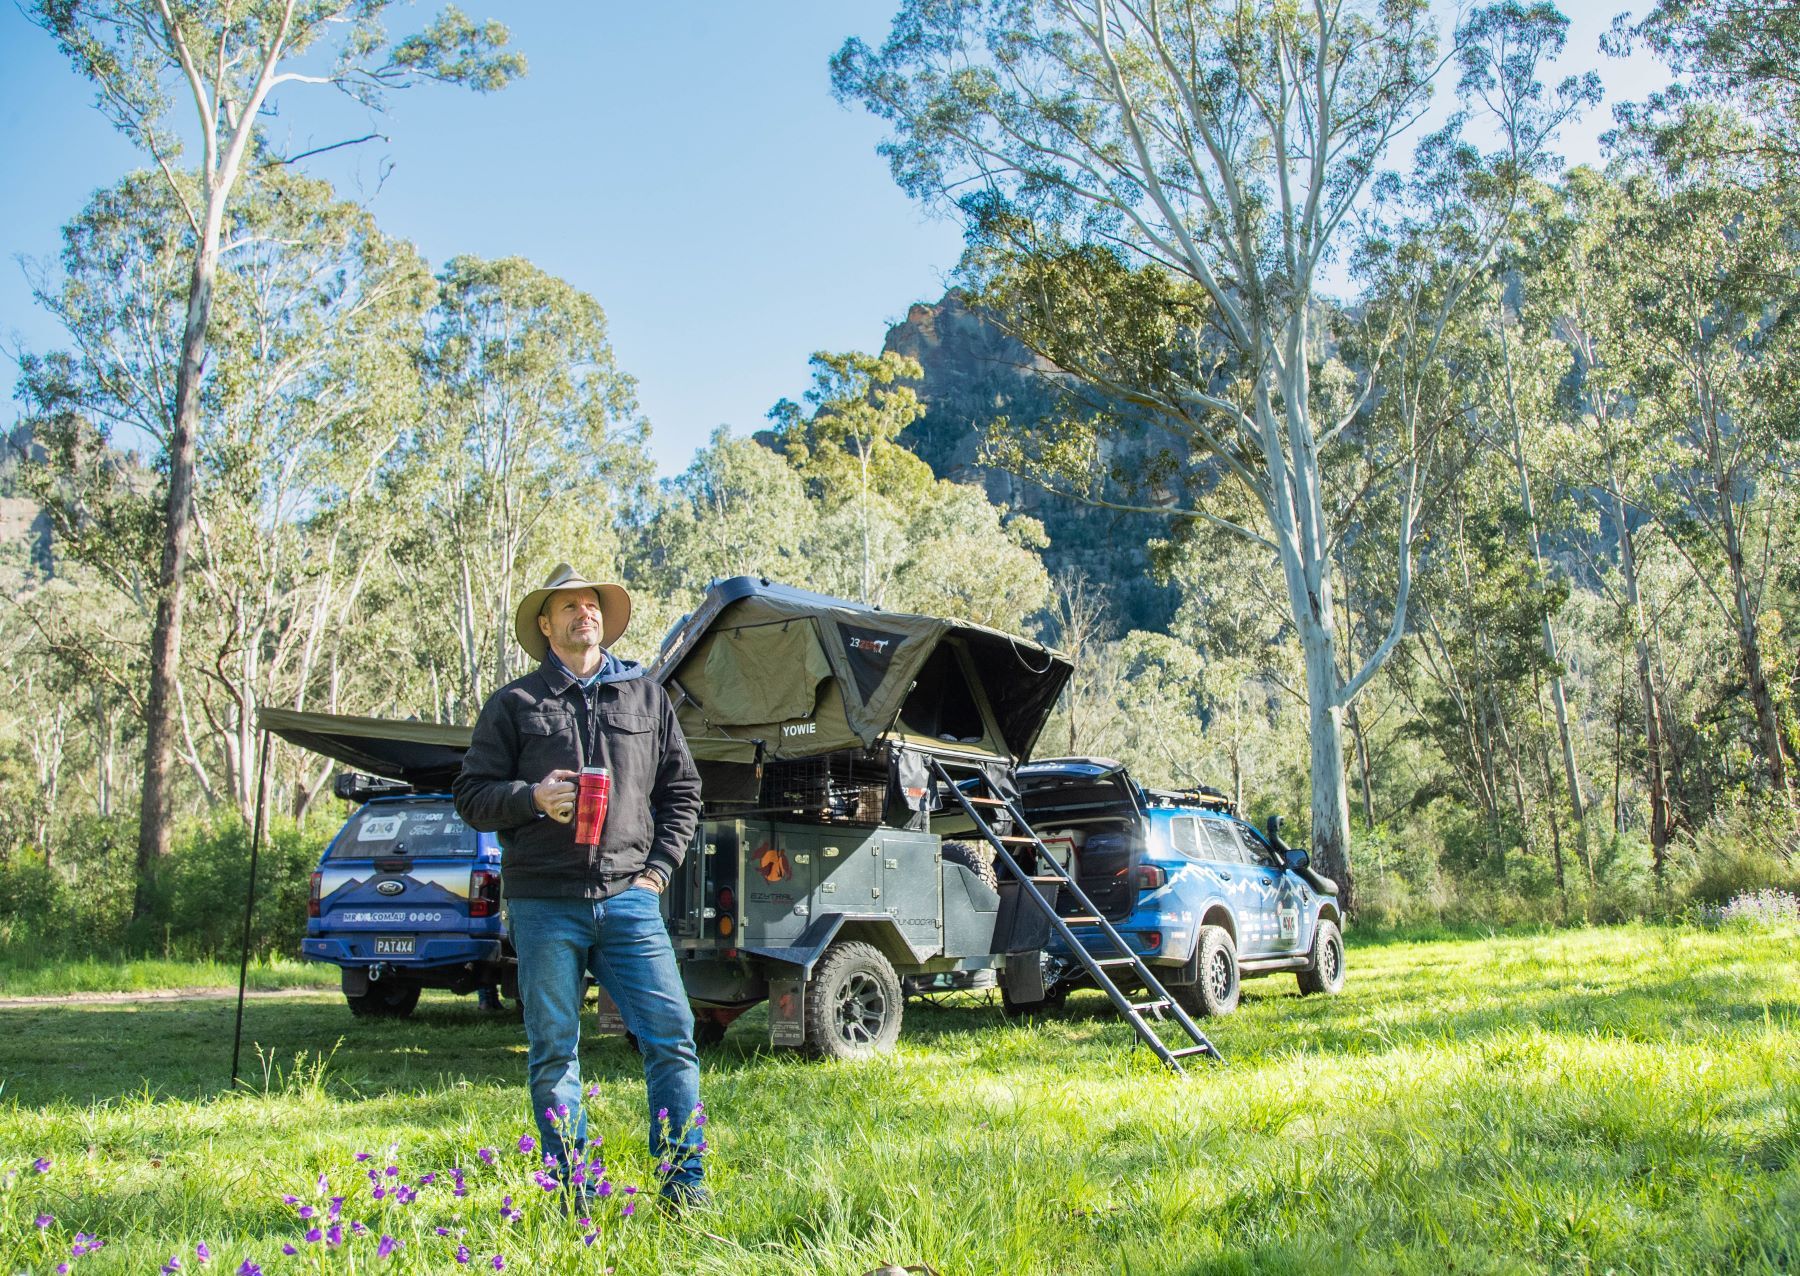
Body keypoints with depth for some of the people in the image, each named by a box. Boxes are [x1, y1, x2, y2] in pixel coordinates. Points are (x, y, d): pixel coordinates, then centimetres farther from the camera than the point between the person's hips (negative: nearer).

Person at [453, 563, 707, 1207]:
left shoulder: (645, 696, 14)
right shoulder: (514, 703, 8)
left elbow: (681, 790, 17)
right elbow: (471, 796, 6)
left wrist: (659, 867, 7)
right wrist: (532, 797, -12)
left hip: (628, 896, 1)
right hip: (544, 904, -1)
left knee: (671, 1034, -4)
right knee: (553, 1052, 4)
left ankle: (684, 1182, 8)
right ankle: (575, 1196, 15)